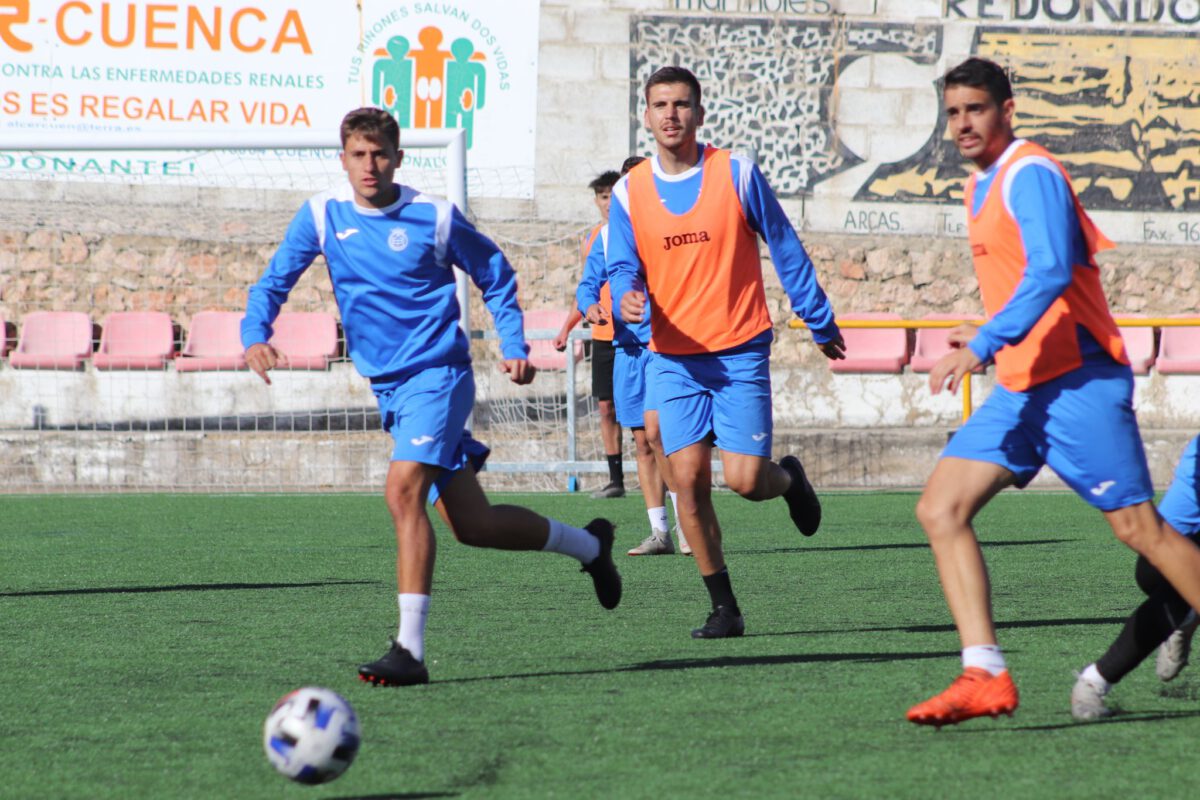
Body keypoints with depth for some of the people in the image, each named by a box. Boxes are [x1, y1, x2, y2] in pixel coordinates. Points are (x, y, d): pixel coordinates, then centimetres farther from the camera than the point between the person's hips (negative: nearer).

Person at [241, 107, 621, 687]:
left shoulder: (434, 218, -7)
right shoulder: (322, 215, 1)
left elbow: (494, 275, 7)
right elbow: (275, 281, 2)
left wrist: (514, 347, -2)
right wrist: (255, 335, -18)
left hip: (438, 374, -5)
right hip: (388, 388, 6)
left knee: (403, 491, -26)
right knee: (471, 525, 10)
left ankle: (410, 649, -26)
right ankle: (590, 545, 35)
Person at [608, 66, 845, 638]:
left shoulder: (736, 173, -4)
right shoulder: (629, 192, 3)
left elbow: (785, 249, 3)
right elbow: (623, 266, 3)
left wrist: (820, 323, 7)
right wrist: (627, 298, -22)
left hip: (740, 352, -2)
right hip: (674, 357, 2)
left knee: (745, 479, -11)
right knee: (688, 480, -6)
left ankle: (788, 478, 26)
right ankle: (723, 607, 4)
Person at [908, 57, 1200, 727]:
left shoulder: (1030, 173, -12)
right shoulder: (983, 186, 17)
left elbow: (1050, 272, -26)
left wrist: (983, 345, -31)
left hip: (1076, 378, -9)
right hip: (1023, 388, 9)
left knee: (1140, 529, -6)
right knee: (942, 509, -5)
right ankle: (986, 676, -12)